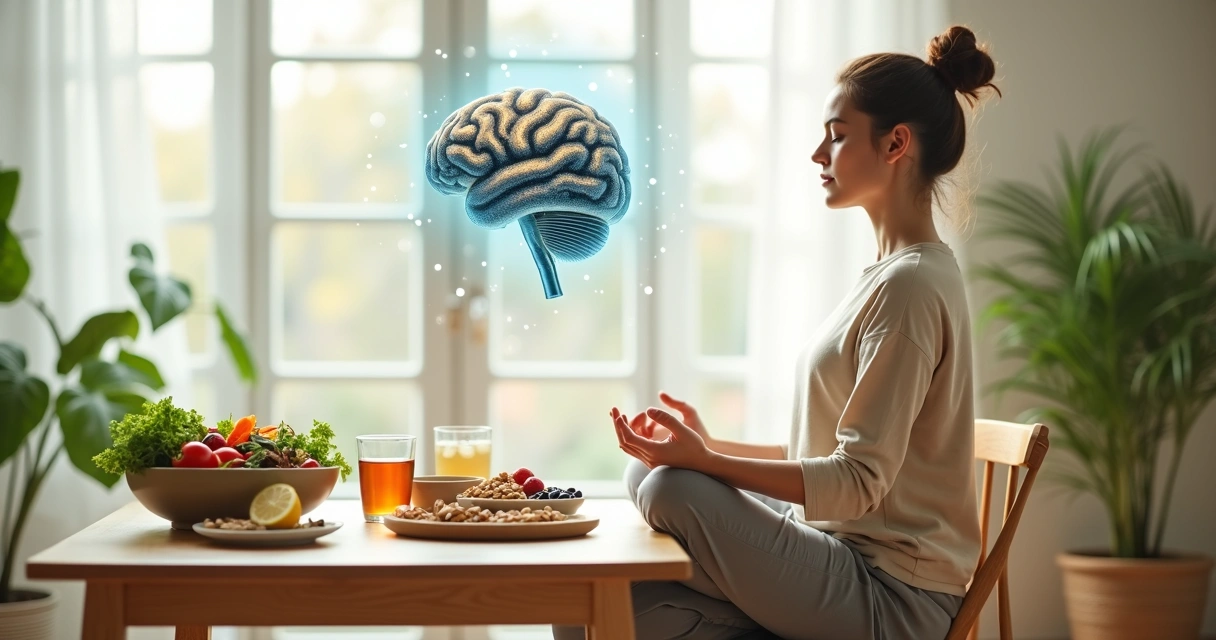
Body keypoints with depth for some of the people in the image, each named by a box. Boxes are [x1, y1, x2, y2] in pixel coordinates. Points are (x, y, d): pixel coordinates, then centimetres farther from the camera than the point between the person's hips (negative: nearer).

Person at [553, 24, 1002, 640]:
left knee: (673, 492, -27)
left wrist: (704, 462, -26)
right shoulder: (894, 274, 18)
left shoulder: (910, 286, -15)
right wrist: (710, 447, 11)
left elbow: (857, 482, -21)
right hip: (840, 556, 9)